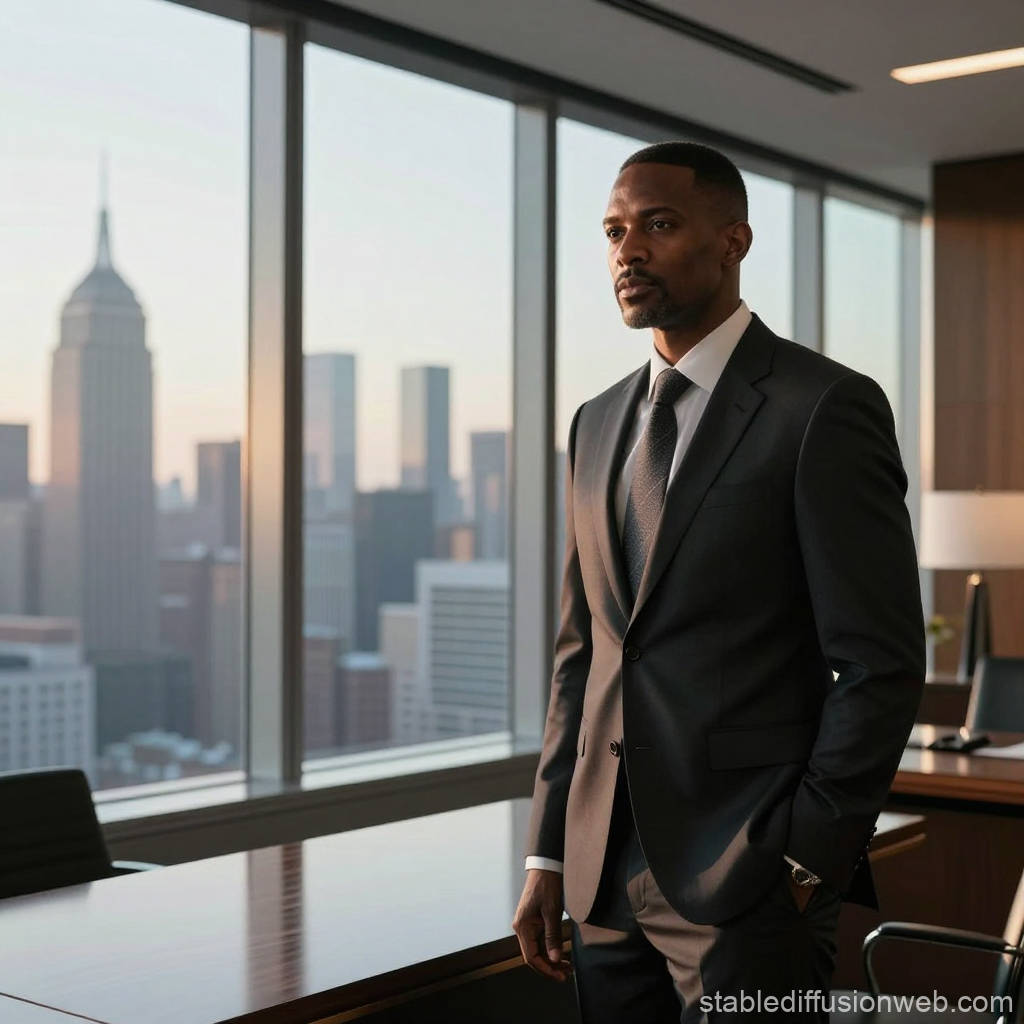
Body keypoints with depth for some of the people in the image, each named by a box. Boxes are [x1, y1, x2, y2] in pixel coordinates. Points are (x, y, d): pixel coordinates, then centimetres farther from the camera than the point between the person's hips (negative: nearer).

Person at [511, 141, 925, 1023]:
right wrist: (549, 855, 10)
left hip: (747, 884, -6)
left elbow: (881, 664, -10)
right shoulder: (598, 423, 12)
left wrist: (806, 864, -11)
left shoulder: (825, 408, -8)